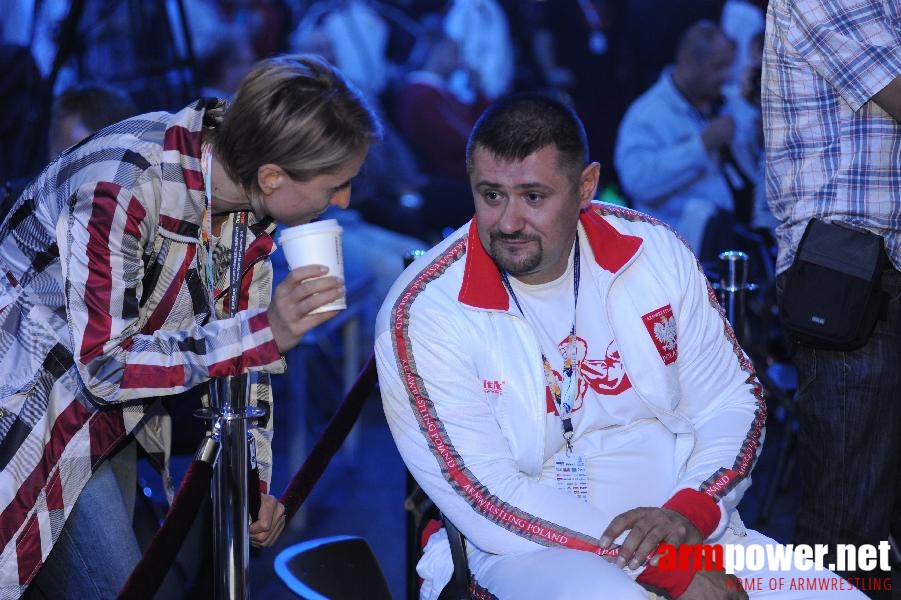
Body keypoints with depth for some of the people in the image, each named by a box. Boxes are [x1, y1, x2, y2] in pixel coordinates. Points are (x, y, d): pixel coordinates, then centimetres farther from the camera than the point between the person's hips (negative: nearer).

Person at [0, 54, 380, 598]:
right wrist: (264, 331, -36)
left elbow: (237, 342, 3)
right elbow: (103, 366, -31)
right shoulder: (122, 183, -32)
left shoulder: (253, 200, -8)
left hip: (113, 418, 8)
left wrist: (252, 481, -3)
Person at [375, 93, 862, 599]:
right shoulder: (422, 311, -12)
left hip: (682, 525, 4)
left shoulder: (654, 251, 1)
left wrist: (690, 513, -13)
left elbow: (733, 401, 9)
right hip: (530, 550, -4)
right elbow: (489, 498, -15)